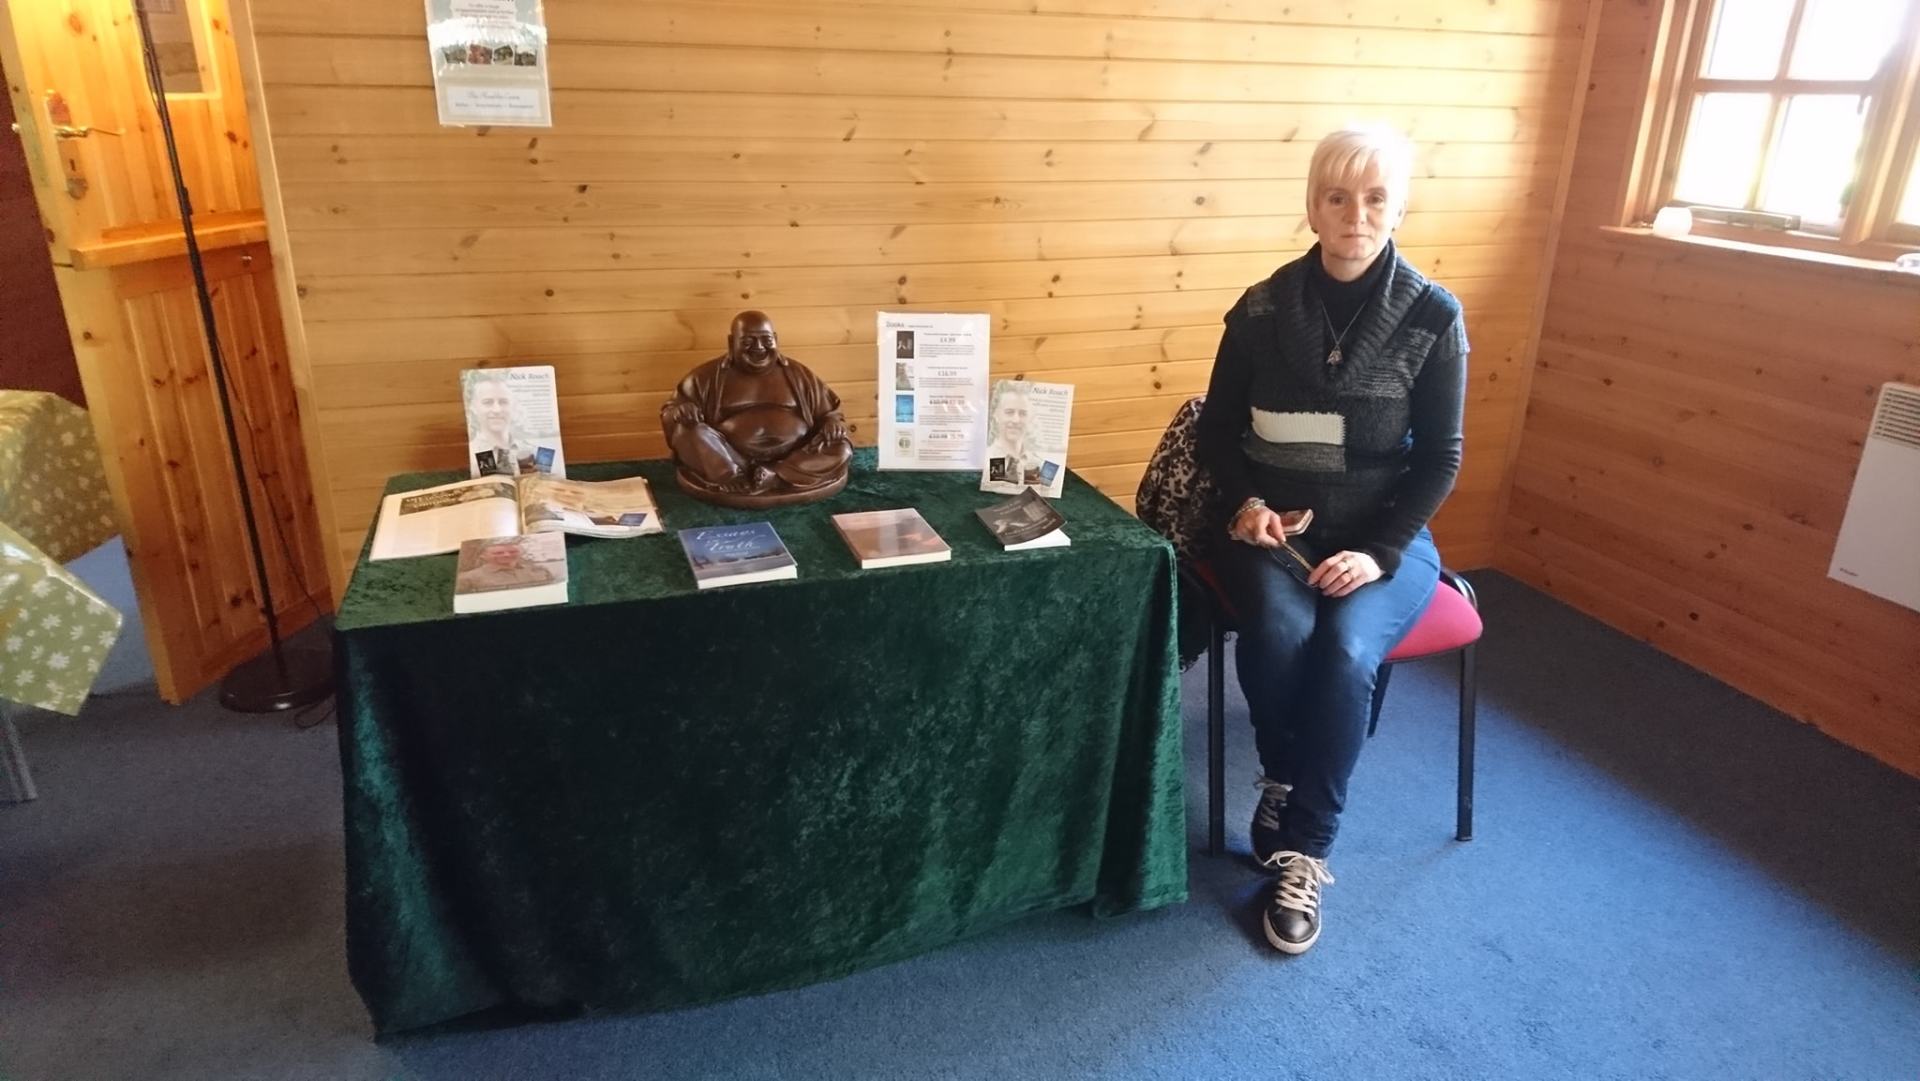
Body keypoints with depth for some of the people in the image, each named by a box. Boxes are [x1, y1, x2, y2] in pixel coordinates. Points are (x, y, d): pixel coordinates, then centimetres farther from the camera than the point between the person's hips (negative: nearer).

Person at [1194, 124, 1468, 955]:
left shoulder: (1432, 317, -4)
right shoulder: (1264, 309, -1)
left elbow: (1440, 458, -3)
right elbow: (1216, 430, 7)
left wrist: (1380, 552, -15)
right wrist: (1245, 502, -11)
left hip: (1384, 534, -1)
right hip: (1276, 525, 1)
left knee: (1346, 651, -29)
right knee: (1280, 633, -30)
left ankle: (1303, 849, -11)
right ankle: (1283, 778, 1)